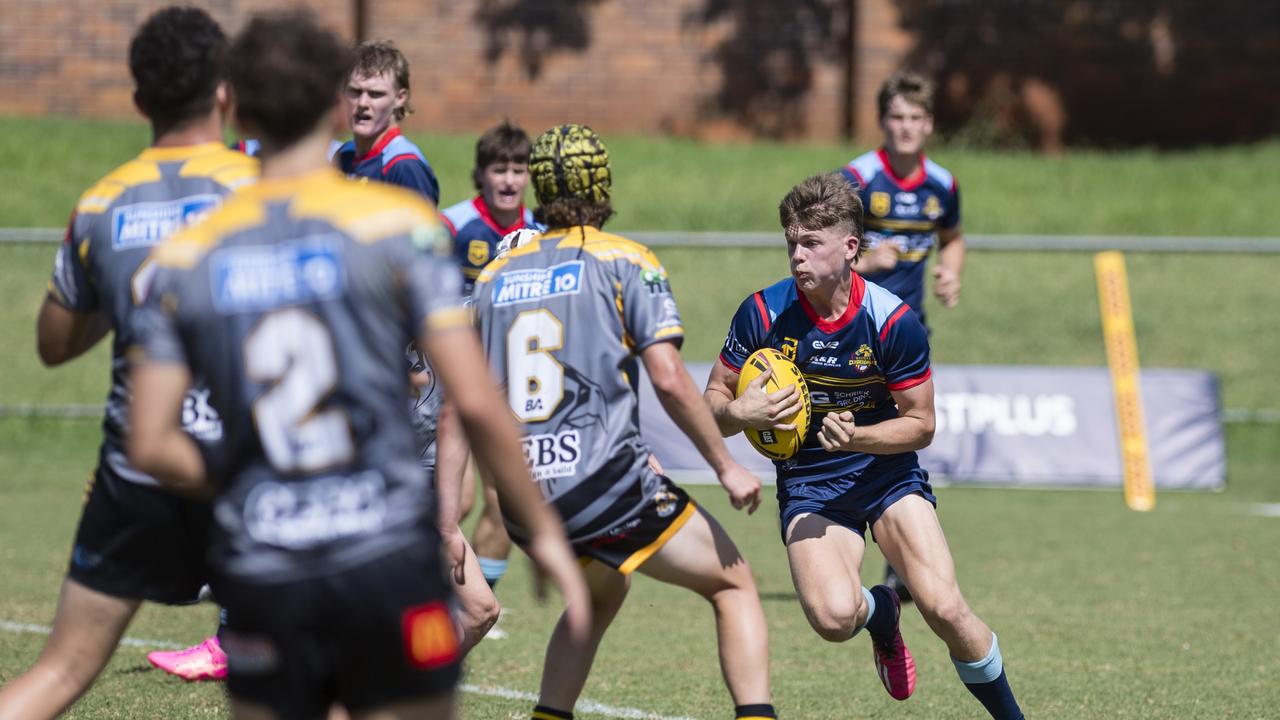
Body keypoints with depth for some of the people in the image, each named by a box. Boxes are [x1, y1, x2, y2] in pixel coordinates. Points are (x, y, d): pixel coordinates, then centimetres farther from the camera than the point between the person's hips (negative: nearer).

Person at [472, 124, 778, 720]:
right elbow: (669, 379, -10)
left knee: (601, 592, 32)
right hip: (605, 483, -5)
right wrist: (726, 467, -1)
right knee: (734, 584, 10)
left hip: (520, 497, 5)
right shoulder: (624, 262, 0)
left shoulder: (493, 275, 13)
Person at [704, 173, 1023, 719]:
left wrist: (856, 437, -24)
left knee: (944, 608, -20)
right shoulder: (763, 313, -11)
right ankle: (880, 614, 14)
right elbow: (712, 403, 0)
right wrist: (739, 413, -24)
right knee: (833, 617, -26)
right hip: (808, 484, 1)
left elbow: (921, 424, -6)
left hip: (887, 472, -1)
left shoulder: (893, 321, -15)